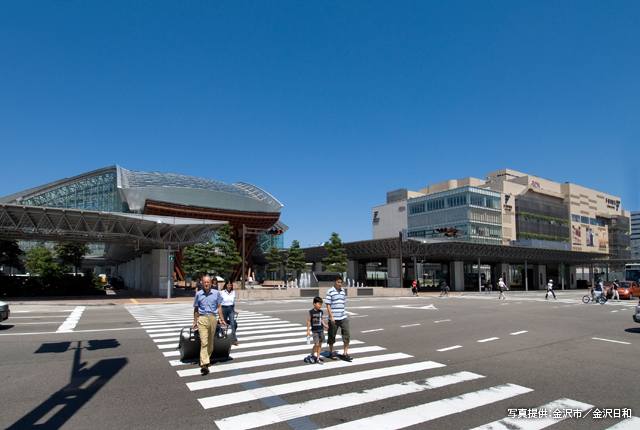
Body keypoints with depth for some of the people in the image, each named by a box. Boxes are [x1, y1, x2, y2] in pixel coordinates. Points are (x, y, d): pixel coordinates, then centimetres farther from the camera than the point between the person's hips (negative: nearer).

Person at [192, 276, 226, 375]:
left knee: (210, 341, 12)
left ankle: (208, 357, 33)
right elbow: (196, 309, 11)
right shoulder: (198, 294, 3)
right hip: (202, 319, -2)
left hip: (213, 318, 2)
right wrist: (195, 322, 10)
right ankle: (204, 364, -16)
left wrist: (222, 320, 6)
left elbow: (219, 307, 9)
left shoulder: (216, 293, 4)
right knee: (203, 342, -12)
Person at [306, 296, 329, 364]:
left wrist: (324, 325, 3)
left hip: (321, 330, 5)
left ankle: (318, 358, 18)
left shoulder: (321, 311, 5)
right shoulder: (311, 312, -8)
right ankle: (311, 356, 12)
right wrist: (308, 330, -2)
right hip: (314, 330, -4)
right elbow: (309, 321, -2)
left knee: (320, 345, 6)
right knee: (316, 344, -11)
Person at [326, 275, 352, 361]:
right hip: (334, 318, -5)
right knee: (332, 336, 8)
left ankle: (345, 353, 6)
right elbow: (328, 305, -10)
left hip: (343, 317, 5)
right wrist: (331, 317, -15)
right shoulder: (330, 291, -8)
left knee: (347, 334, -2)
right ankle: (331, 353, 25)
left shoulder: (343, 291, 9)